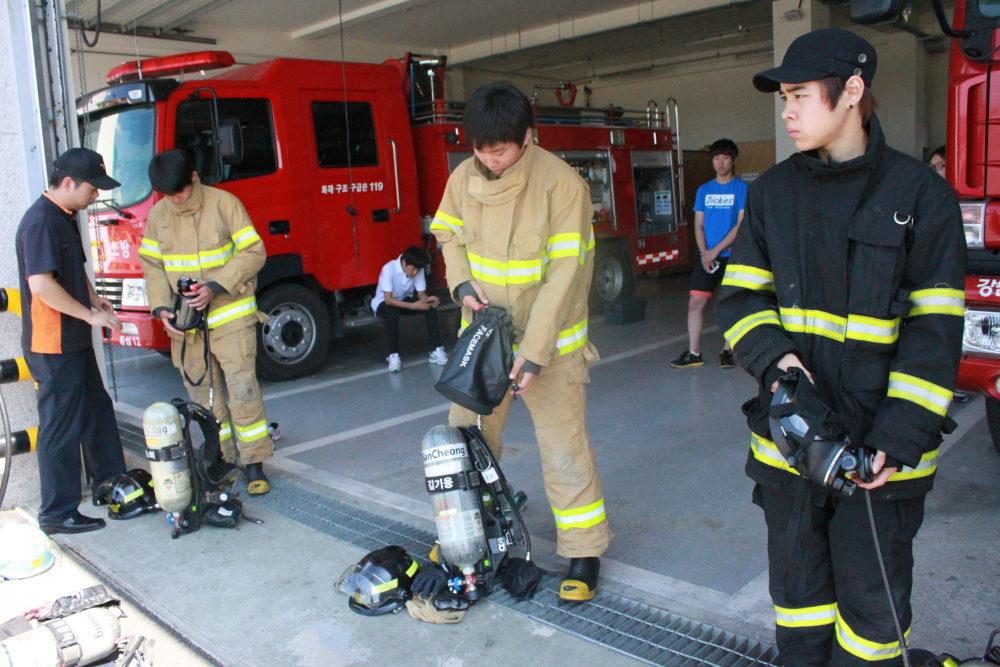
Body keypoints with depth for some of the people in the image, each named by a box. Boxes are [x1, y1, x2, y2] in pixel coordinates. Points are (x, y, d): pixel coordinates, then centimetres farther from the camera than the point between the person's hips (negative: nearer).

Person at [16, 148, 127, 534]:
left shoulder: (65, 218, 13)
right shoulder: (40, 221, -19)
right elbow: (42, 285, -27)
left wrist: (94, 298, 8)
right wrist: (91, 315, -20)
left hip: (73, 340, 10)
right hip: (53, 346, -10)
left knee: (97, 409, 20)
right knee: (62, 426, -2)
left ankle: (109, 481, 35)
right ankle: (57, 513, 9)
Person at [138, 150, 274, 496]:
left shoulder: (224, 204, -7)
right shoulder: (158, 215, 5)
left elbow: (253, 252, -9)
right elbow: (152, 265, 10)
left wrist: (215, 287, -18)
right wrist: (162, 308, -5)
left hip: (230, 316, -4)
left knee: (242, 387, -7)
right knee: (201, 392, 10)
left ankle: (254, 463, 2)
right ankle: (224, 457, 24)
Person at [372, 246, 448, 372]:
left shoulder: (419, 270, -13)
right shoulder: (389, 269, -29)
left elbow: (422, 294, -12)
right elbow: (388, 300, -34)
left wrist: (429, 300, -36)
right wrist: (413, 306, -44)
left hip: (405, 301, 5)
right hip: (383, 304, -5)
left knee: (431, 306, -21)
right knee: (393, 312, -40)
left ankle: (436, 351, -19)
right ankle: (393, 356, -30)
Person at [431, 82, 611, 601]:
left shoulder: (561, 183, -18)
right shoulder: (464, 178, -3)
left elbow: (565, 273, -19)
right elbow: (449, 234, 14)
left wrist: (535, 351, -22)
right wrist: (462, 283, -7)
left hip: (550, 338, -5)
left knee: (564, 446, -2)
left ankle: (584, 552, 15)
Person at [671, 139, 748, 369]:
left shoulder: (742, 188, -1)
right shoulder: (704, 190, 12)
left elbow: (741, 225, -8)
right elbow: (699, 225, 10)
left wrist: (716, 250, -13)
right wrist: (704, 252, -6)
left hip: (732, 255, -3)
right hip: (706, 255, 3)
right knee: (696, 302, -2)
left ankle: (727, 351, 16)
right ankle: (694, 353, 5)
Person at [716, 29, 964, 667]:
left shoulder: (921, 194, -5)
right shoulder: (772, 192, 5)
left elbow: (935, 330, -7)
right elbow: (740, 295, 6)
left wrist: (899, 438, -15)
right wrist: (773, 360, -14)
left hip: (880, 448, -3)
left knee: (872, 597, 10)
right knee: (797, 581, 18)